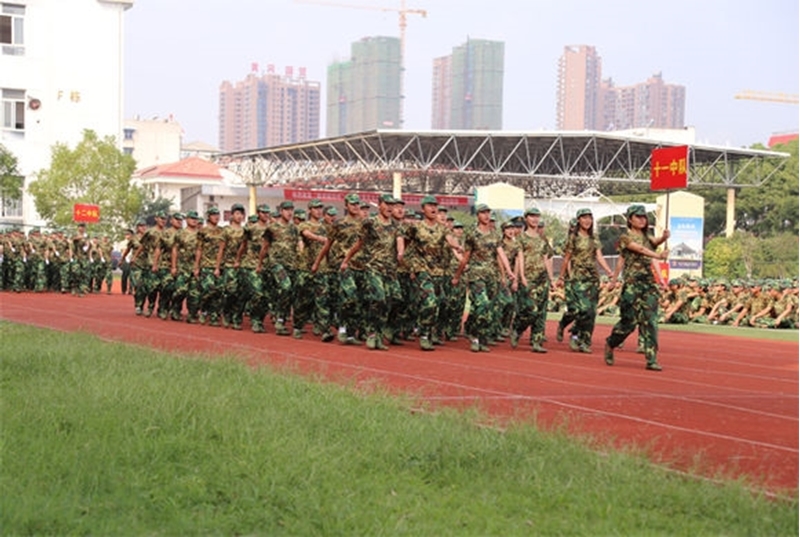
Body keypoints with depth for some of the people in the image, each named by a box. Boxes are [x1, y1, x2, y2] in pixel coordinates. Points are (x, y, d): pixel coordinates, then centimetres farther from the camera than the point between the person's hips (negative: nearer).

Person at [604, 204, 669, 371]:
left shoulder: (646, 237, 16)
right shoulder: (626, 237, -2)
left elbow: (656, 242, -6)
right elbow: (640, 249, -19)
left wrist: (664, 237, -29)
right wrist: (658, 255, -34)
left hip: (649, 282, 5)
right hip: (632, 283, -5)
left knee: (650, 321, -3)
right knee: (629, 320, -2)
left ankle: (651, 359, -3)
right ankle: (610, 345, 23)